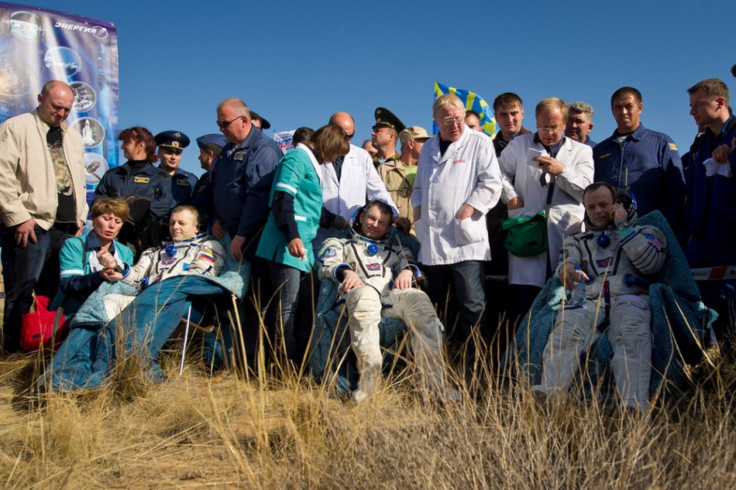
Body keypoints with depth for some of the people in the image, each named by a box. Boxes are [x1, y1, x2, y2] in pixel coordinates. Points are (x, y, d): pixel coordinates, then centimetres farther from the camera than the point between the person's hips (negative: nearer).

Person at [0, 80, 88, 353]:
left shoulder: (73, 137, 22)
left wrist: (80, 216, 15)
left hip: (66, 227, 6)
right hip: (30, 225, -6)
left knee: (56, 292, 8)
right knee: (22, 292, -3)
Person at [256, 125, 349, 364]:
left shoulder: (310, 162, 23)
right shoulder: (297, 158, -6)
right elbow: (282, 199, -17)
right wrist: (292, 236, -28)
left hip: (303, 245, 10)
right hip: (287, 245, -10)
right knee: (287, 307, -8)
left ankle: (301, 360, 10)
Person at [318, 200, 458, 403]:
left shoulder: (394, 249, 40)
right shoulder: (340, 244, 34)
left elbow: (410, 262, 21)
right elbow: (326, 265, 14)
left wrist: (407, 271, -5)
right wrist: (346, 272, -8)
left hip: (392, 293, 2)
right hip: (361, 292, -2)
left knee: (419, 299, -33)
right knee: (365, 295, -41)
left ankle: (434, 377, -37)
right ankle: (369, 377, -43)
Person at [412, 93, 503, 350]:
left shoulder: (479, 142, 1)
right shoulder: (429, 147, 19)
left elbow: (492, 183, -6)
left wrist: (469, 208, -13)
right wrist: (417, 206, 11)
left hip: (464, 238, -6)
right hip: (432, 240, 6)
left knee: (471, 304, -6)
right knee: (435, 303, 12)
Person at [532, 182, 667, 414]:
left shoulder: (644, 232, 27)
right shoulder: (578, 240, 33)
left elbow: (650, 263, 5)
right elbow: (564, 265, 12)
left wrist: (623, 227, 8)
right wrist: (566, 270, -14)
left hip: (629, 297, -1)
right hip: (589, 298, 1)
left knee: (632, 336, -37)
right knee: (566, 330, -34)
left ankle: (635, 406, -54)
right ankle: (549, 393, -53)